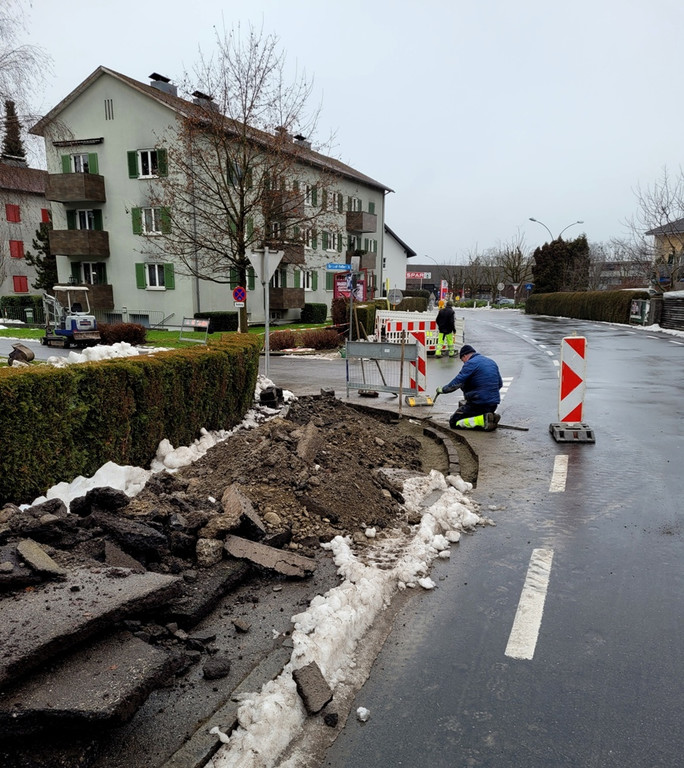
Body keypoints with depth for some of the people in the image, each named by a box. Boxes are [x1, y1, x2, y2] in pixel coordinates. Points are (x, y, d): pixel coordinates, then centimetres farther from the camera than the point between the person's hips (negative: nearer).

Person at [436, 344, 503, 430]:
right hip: (494, 404, 8)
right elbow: (500, 384, 20)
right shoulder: (492, 362, 14)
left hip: (478, 403, -8)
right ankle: (491, 417, 5)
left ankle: (483, 420, -16)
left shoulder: (471, 363, -11)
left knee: (454, 423, 0)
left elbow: (457, 382, -13)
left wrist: (443, 389, 3)